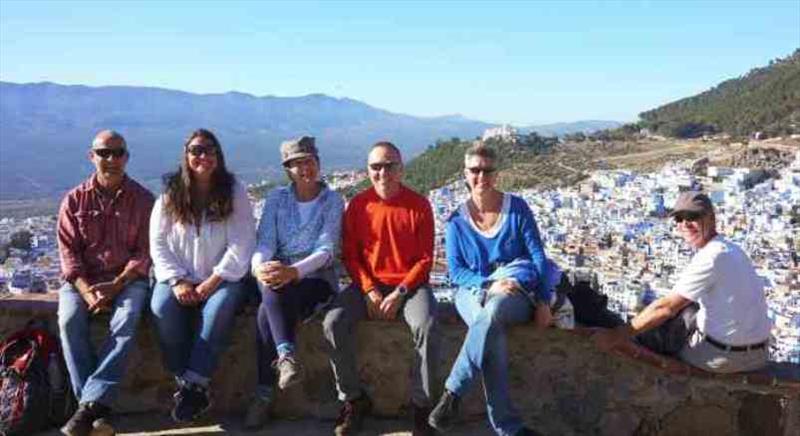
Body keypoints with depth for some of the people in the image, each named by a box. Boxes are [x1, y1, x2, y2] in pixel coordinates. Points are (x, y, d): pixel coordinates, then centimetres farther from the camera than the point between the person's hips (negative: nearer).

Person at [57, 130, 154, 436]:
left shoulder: (143, 200, 4)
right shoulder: (75, 200, 8)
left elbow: (143, 253, -2)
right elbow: (69, 253, 2)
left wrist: (115, 286, -16)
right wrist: (87, 291, -14)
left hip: (127, 279, -1)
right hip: (82, 280, 2)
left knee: (126, 320, -33)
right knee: (69, 320, -29)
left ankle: (89, 405, -35)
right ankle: (97, 408, -29)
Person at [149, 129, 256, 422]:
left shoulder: (234, 192, -1)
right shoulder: (170, 194, 5)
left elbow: (241, 246, -7)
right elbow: (158, 243, 2)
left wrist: (213, 281, -15)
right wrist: (177, 281, -11)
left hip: (222, 278, -2)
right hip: (178, 278, 2)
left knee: (218, 309, -33)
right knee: (161, 308, -28)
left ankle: (193, 385, -23)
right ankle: (186, 383, -17)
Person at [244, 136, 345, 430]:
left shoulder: (332, 201, 1)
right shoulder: (276, 198, 10)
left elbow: (326, 250, -11)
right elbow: (265, 242, -1)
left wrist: (294, 271, -29)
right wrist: (260, 267, -25)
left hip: (316, 277, -3)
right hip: (277, 274, 3)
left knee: (267, 312, -31)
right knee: (272, 291, -35)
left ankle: (264, 394, -28)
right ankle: (287, 356, -41)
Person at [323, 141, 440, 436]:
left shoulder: (419, 205, -2)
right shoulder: (358, 204, 2)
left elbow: (425, 259, -2)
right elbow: (350, 255, 3)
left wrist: (400, 293, -15)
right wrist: (369, 291, -12)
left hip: (409, 285, -2)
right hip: (367, 285, 2)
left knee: (427, 327, -32)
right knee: (333, 324, -24)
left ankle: (421, 404, -11)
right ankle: (354, 400, -6)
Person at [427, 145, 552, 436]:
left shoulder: (517, 208, 3)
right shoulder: (457, 221, 5)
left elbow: (538, 257, 1)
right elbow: (456, 271, 0)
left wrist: (544, 302, -9)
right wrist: (490, 284, -19)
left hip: (516, 294, 0)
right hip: (474, 291, 1)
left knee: (492, 312, -37)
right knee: (492, 330, -34)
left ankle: (453, 393, -27)